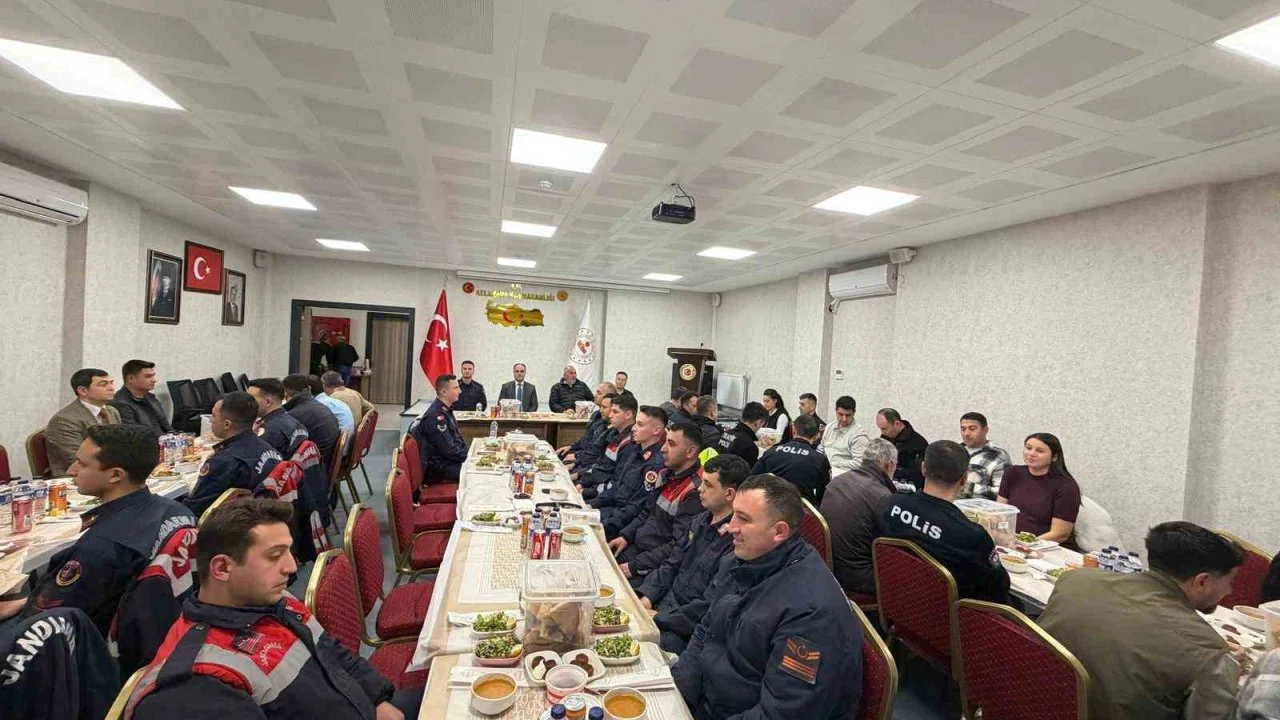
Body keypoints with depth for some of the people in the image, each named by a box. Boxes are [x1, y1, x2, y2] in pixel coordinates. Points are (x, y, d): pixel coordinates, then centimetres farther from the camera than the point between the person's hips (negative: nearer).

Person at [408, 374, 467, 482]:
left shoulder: (445, 409, 8)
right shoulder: (436, 416, -22)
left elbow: (457, 437, 17)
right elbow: (450, 451, -22)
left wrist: (466, 452, 3)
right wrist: (467, 456, -9)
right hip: (438, 468, -9)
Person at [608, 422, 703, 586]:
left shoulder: (694, 492, -22)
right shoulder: (666, 475, 6)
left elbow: (679, 547, -24)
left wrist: (635, 566, -19)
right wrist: (625, 536, 4)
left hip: (657, 565, -8)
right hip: (635, 548, 8)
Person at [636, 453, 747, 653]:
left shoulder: (737, 542, -23)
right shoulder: (701, 521, 6)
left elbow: (710, 605, -22)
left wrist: (659, 619, -16)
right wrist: (646, 598, -1)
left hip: (688, 630, -8)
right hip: (664, 605, 8)